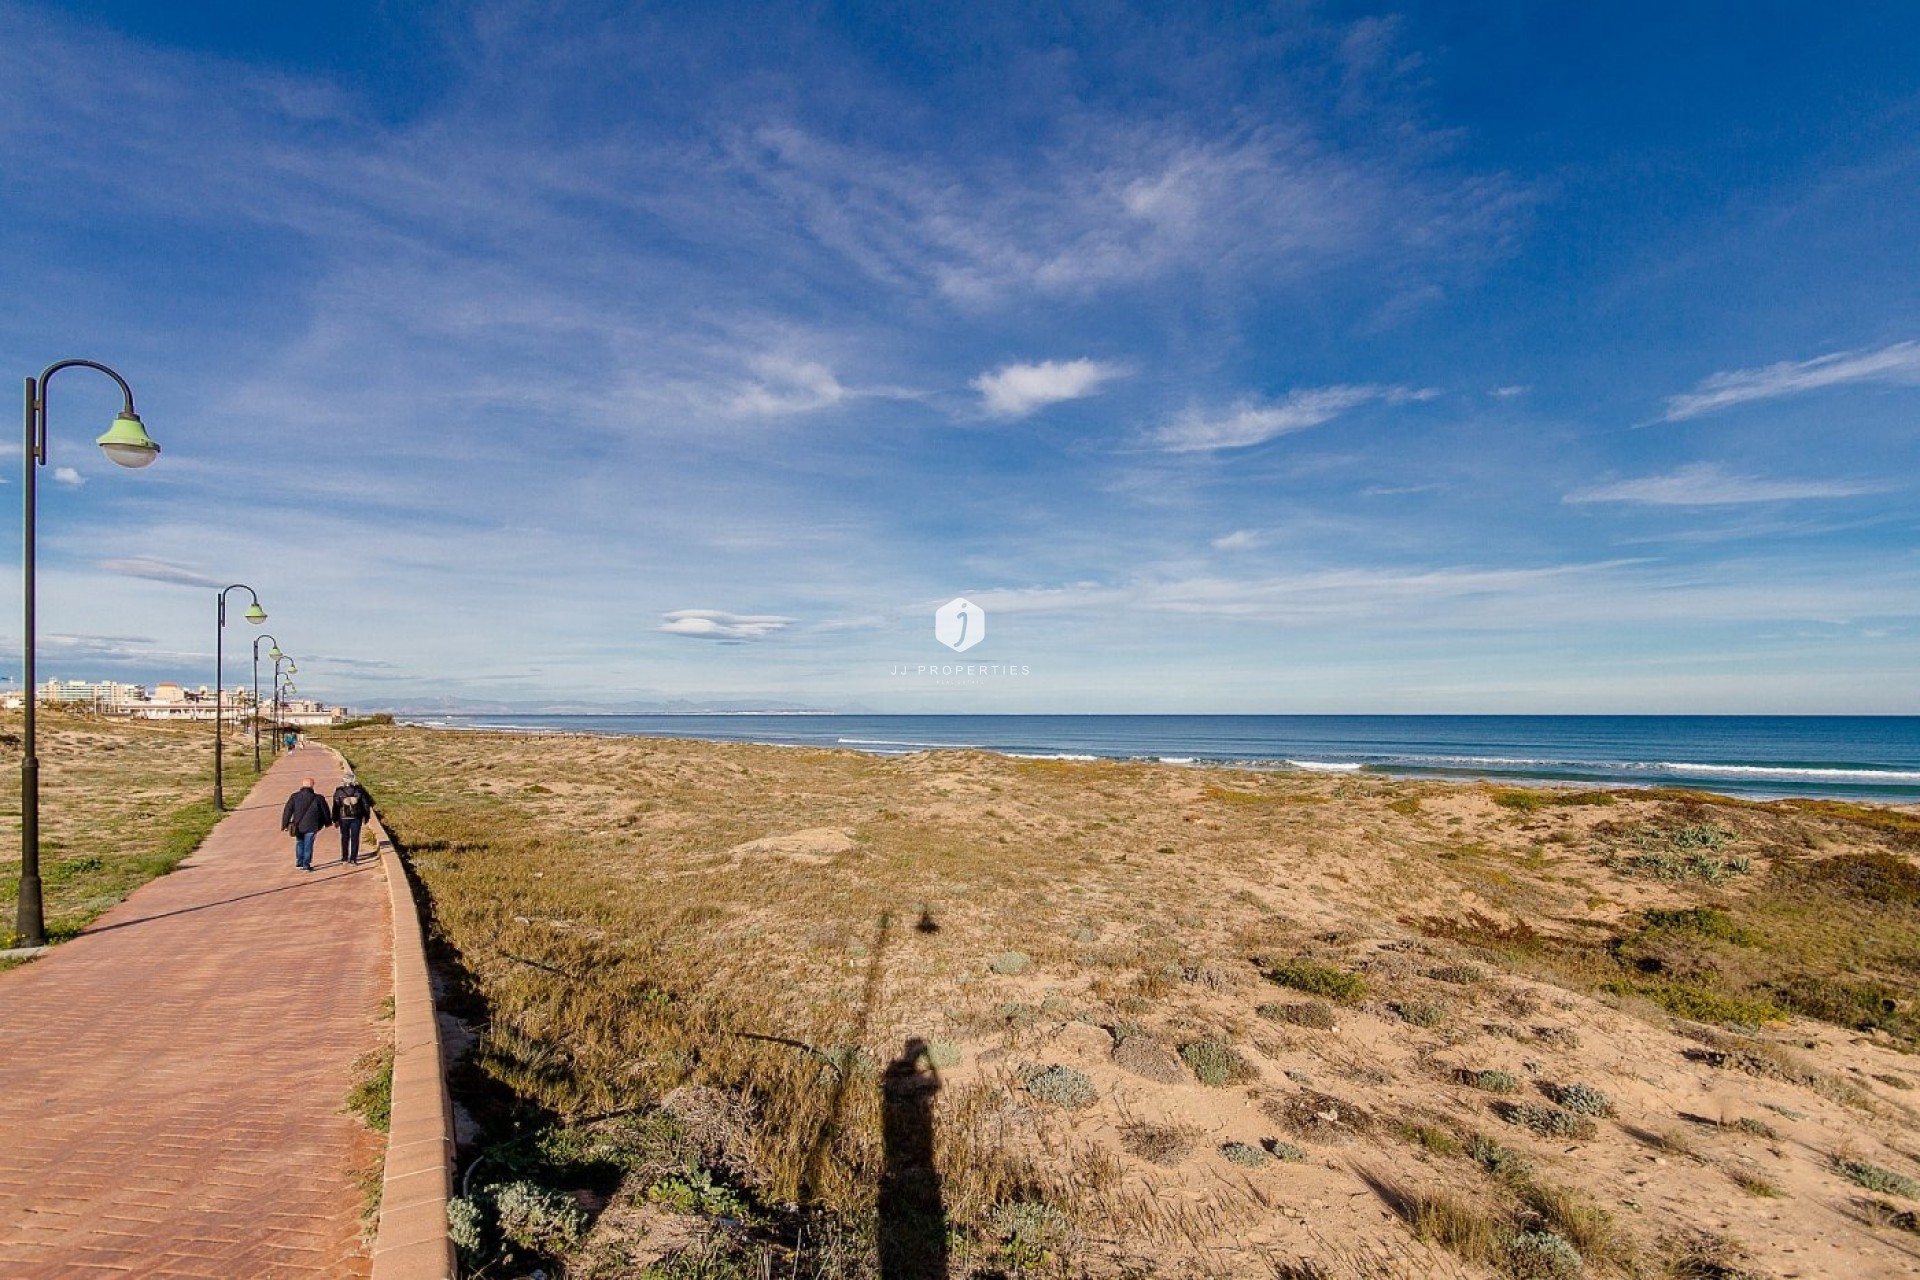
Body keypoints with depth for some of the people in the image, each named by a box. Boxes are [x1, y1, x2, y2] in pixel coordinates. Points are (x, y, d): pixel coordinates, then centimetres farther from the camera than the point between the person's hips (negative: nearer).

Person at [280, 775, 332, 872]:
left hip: (298, 826, 2)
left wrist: (285, 824, 5)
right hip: (311, 827, -2)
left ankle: (299, 863, 24)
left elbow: (287, 811, -2)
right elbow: (325, 811, 5)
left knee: (299, 843, 21)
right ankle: (306, 865, 6)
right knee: (308, 846, 5)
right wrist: (328, 822, 20)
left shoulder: (294, 797, -2)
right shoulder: (318, 798, -5)